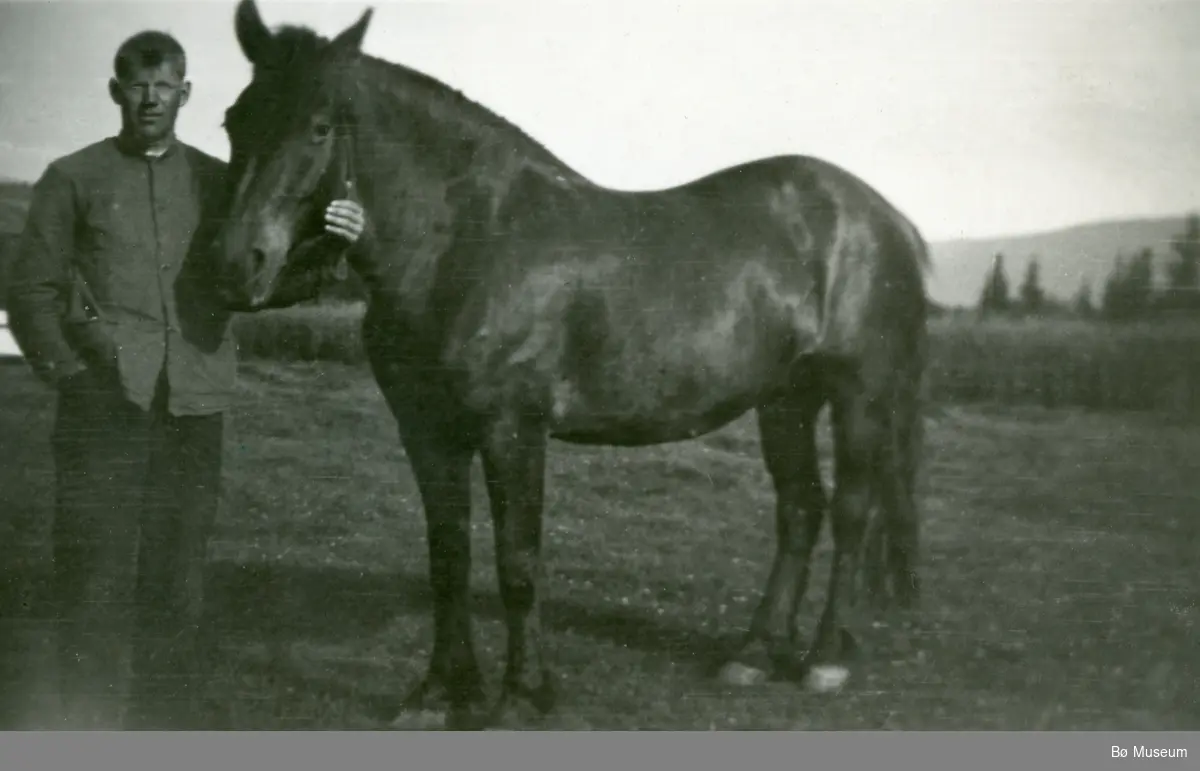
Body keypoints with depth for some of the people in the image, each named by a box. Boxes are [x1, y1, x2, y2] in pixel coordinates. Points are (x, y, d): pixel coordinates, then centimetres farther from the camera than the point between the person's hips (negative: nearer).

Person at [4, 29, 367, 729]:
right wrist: (67, 371, -7)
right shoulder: (73, 179, 6)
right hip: (104, 407, -2)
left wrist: (334, 242, -11)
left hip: (194, 410, 2)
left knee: (178, 586, 8)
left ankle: (165, 731, 19)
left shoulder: (220, 182, 12)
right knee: (96, 582, -1)